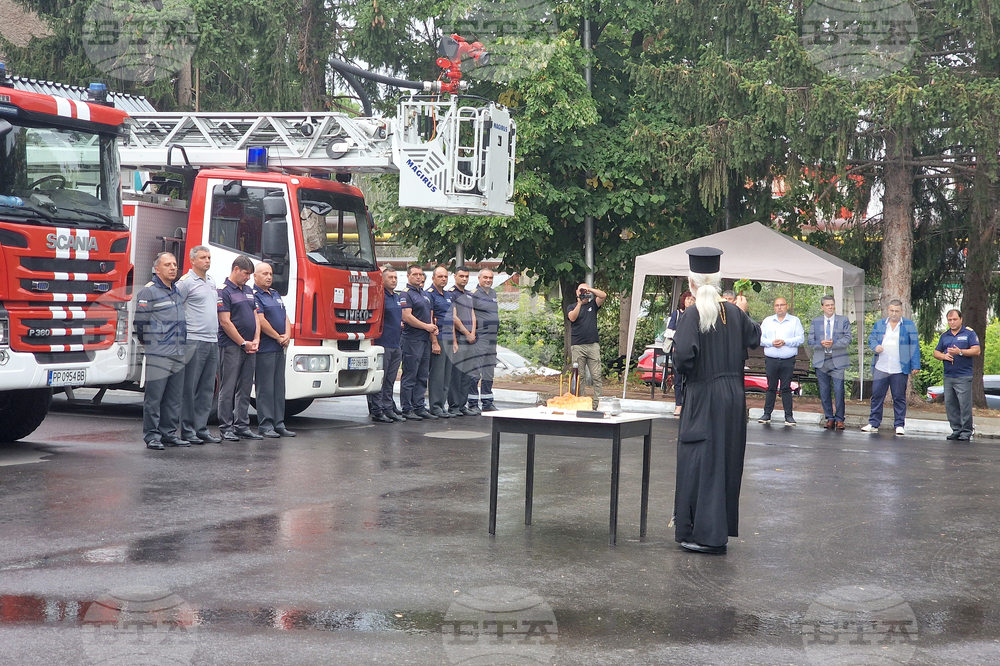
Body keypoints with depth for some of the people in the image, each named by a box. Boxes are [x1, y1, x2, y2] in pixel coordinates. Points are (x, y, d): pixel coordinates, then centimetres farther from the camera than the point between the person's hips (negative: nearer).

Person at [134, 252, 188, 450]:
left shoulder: (177, 290, 17)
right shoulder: (149, 292, -7)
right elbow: (140, 321, -6)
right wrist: (146, 342, 4)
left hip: (178, 352, 7)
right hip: (157, 354, -7)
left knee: (174, 398, 10)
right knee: (154, 397, -4)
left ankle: (169, 433, 16)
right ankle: (152, 435, 0)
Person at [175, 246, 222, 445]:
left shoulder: (211, 281, 18)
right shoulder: (186, 282, -6)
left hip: (212, 341, 8)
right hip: (194, 341, -8)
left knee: (207, 388, 9)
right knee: (189, 387, -3)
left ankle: (201, 428, 14)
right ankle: (187, 430, 0)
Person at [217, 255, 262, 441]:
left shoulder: (249, 291, 18)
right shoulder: (224, 291, -7)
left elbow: (255, 317, 18)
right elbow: (225, 322, -13)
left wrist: (256, 340, 3)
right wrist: (243, 343, -11)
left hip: (250, 347, 8)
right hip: (231, 346, -8)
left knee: (245, 389, 9)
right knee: (228, 388, -4)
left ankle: (242, 426, 14)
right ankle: (226, 427, -1)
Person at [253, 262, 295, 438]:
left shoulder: (275, 295, 19)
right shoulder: (254, 295, -9)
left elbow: (285, 317, 17)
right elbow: (260, 321, -16)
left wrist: (287, 335, -2)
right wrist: (278, 337, -9)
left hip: (279, 348, 9)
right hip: (264, 349, -9)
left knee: (279, 387, 10)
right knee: (265, 388, -5)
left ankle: (279, 424, 13)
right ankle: (265, 426, -2)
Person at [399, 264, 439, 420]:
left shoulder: (424, 294, 19)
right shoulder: (406, 294, -8)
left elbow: (429, 314, 26)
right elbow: (407, 316, -18)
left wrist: (433, 327, 5)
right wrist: (426, 326, -13)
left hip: (425, 339, 9)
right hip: (411, 340, -9)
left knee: (422, 377, 10)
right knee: (409, 377, -5)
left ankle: (419, 407, 16)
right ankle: (407, 409, -1)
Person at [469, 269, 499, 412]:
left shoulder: (493, 293, 16)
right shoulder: (474, 294, -9)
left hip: (492, 338, 8)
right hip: (479, 338, -8)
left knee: (489, 372, 12)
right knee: (475, 371, -6)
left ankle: (487, 403, 18)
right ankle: (473, 404, -1)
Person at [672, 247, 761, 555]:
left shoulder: (692, 315, -15)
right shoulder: (733, 312, 2)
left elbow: (684, 354, -26)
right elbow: (755, 339, 17)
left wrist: (687, 373, -4)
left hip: (704, 397, -6)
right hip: (734, 396, 6)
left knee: (701, 463, 0)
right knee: (727, 462, 13)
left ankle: (704, 533, 1)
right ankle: (721, 528, 22)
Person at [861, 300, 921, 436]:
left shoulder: (909, 325, 4)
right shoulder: (879, 324, 14)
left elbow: (914, 346, 1)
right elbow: (871, 338, 16)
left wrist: (915, 365, -5)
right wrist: (875, 346, -8)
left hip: (899, 369, -3)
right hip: (880, 368, 3)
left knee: (899, 397, 2)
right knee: (876, 395, 3)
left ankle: (900, 424, 9)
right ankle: (874, 423, 9)